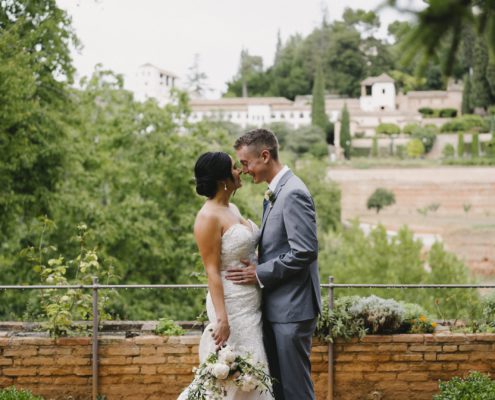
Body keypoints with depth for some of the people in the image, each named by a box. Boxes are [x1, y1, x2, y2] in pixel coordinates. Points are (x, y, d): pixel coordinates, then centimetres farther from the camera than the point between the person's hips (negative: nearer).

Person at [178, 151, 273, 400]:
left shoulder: (232, 209, 10)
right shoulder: (209, 217, -15)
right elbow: (212, 271, -18)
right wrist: (222, 319, -22)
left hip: (251, 305, 9)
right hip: (232, 306, -9)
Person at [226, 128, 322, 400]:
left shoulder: (293, 193, -16)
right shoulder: (274, 193, 14)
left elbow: (305, 252, -22)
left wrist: (260, 274, -16)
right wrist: (255, 268, 5)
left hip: (292, 307, -9)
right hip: (275, 306, 9)